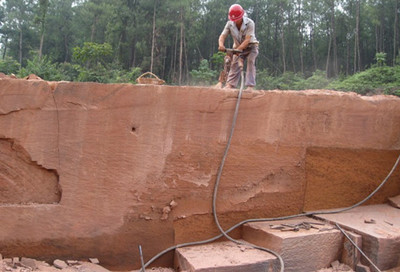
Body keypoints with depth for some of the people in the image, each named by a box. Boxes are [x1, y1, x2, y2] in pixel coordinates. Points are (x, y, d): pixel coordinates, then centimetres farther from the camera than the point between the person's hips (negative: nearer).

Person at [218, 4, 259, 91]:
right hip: (238, 47, 3)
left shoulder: (249, 23, -26)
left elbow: (247, 40, -33)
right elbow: (222, 36, -22)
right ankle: (230, 84, -14)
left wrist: (238, 49, -46)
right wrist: (221, 45, -45)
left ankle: (250, 86, -22)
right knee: (234, 64, -12)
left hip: (250, 46, -3)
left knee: (250, 62, -20)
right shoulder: (230, 24, -15)